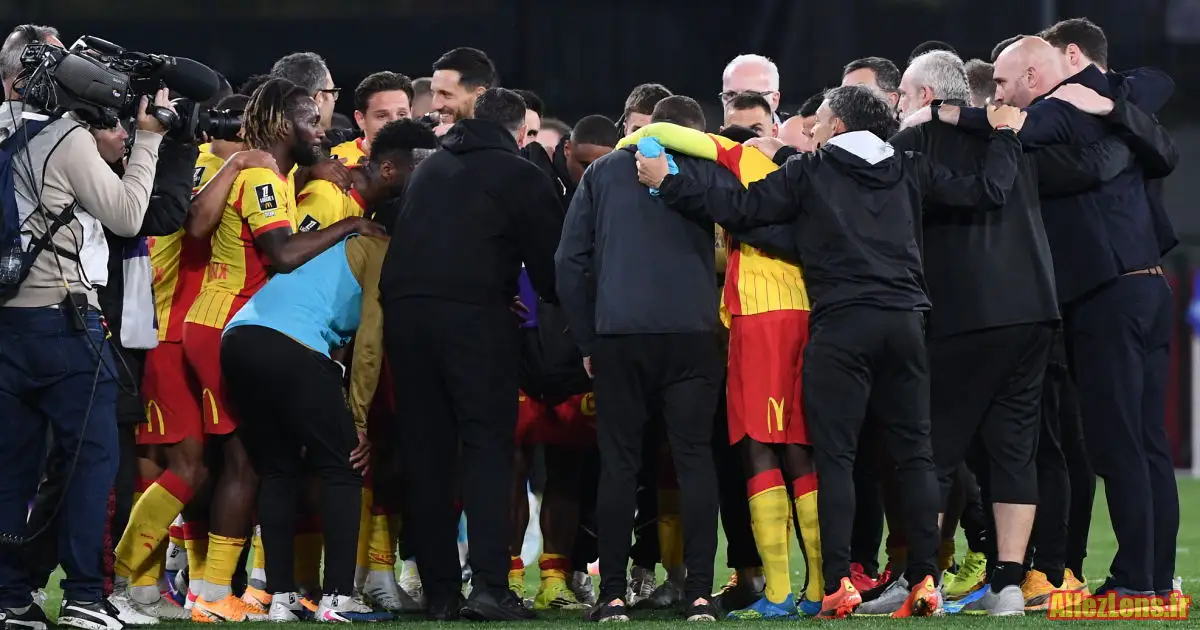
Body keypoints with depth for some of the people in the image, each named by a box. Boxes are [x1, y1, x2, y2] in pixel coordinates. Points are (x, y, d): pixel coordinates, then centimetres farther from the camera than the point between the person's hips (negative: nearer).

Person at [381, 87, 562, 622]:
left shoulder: (430, 168, 22)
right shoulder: (521, 177, 5)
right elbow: (548, 265, 5)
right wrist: (566, 303, 22)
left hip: (403, 311, 5)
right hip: (475, 315, -5)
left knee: (425, 453, 7)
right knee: (487, 449, -3)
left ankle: (440, 592, 5)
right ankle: (490, 584, -16)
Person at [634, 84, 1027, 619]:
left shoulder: (808, 172, 3)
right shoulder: (908, 171, 13)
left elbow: (738, 209, -2)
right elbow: (986, 192, 13)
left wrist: (667, 183, 6)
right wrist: (1005, 137, 29)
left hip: (840, 325, -4)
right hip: (904, 321, 4)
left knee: (834, 455, -3)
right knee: (913, 453, 5)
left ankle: (838, 583, -11)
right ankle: (924, 581, -1)